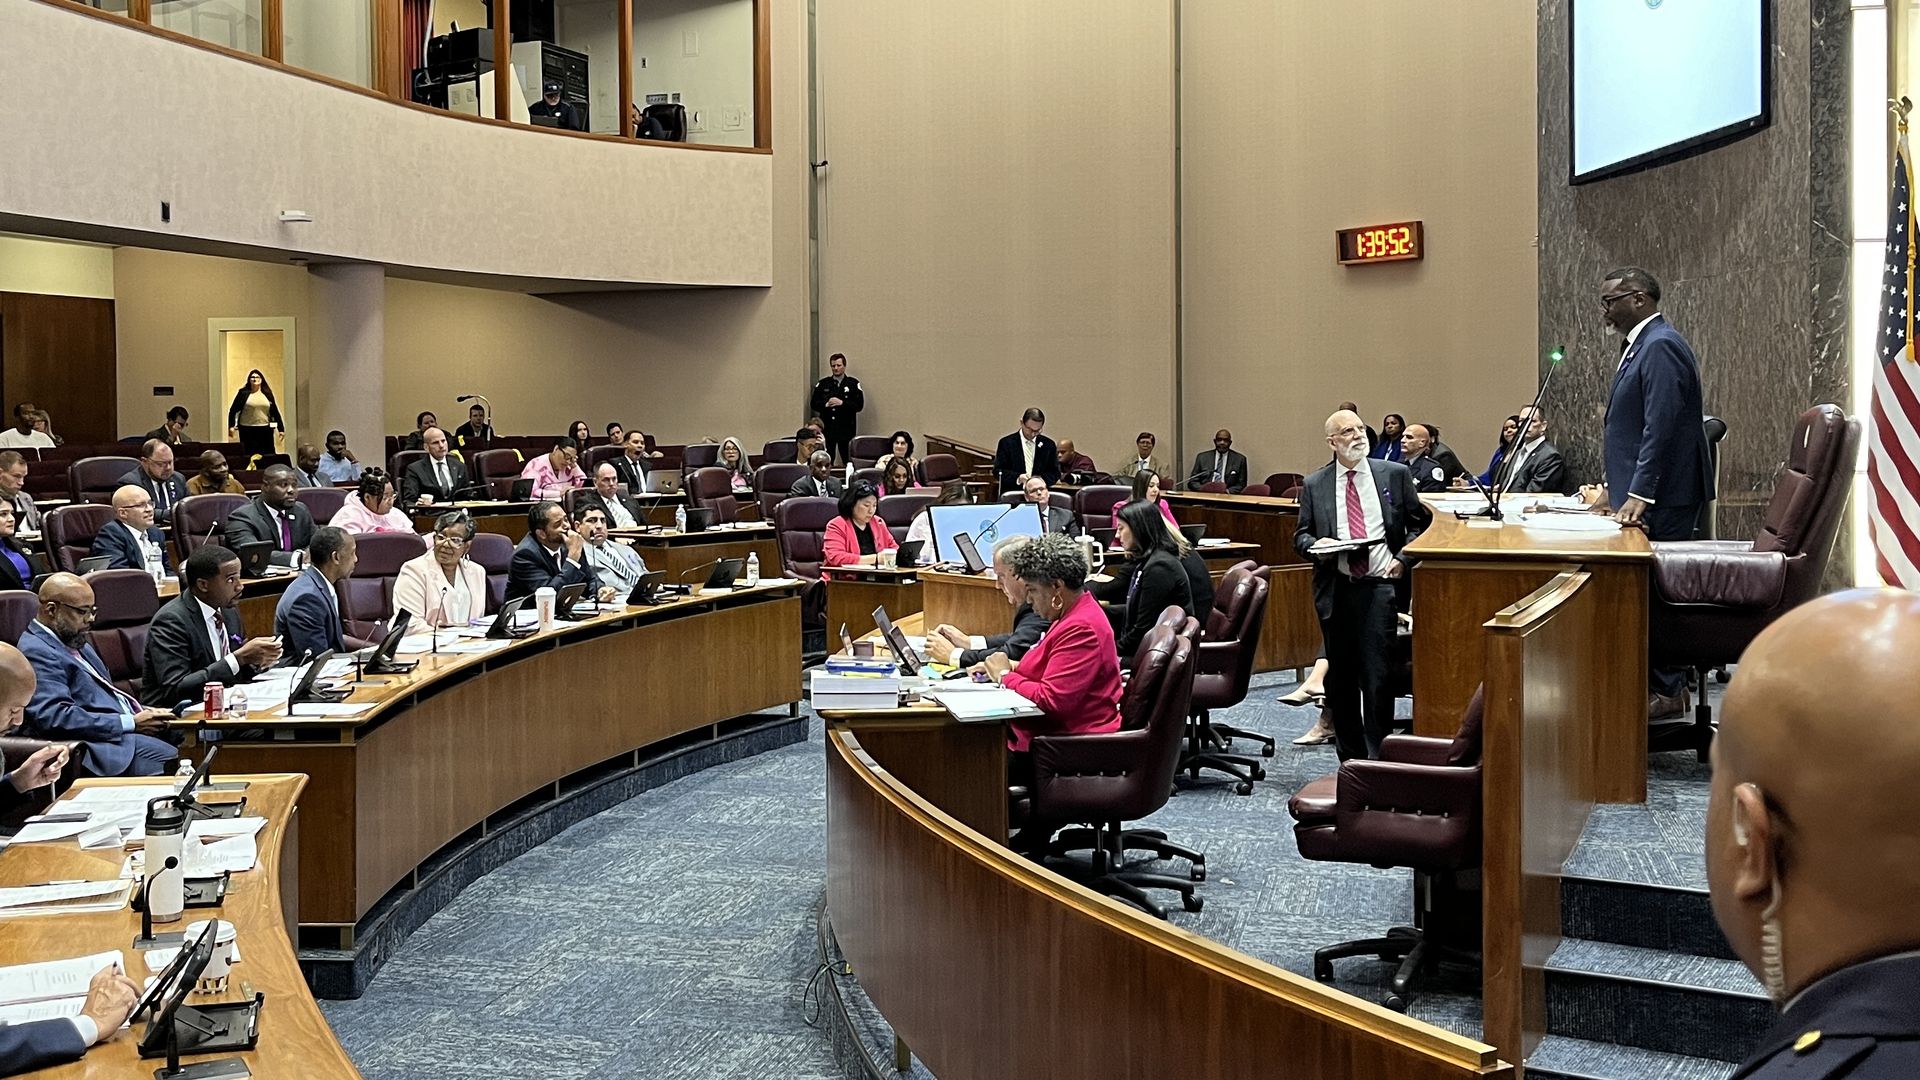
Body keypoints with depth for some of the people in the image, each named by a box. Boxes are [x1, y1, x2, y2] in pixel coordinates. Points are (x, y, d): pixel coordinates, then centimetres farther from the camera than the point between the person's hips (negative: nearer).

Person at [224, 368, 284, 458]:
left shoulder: (267, 394, 9)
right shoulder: (243, 393, 3)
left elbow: (275, 412, 11)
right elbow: (233, 410, 1)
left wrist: (281, 428, 8)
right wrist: (231, 426, -9)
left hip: (265, 430, 2)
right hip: (247, 430, -2)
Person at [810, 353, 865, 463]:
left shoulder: (853, 384, 4)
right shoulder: (822, 384, 11)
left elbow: (859, 405, -4)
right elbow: (814, 404, 7)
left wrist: (841, 403, -16)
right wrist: (826, 404, -13)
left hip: (846, 429, -2)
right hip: (827, 429, 2)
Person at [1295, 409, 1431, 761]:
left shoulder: (1395, 474, 6)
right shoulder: (1314, 485, 8)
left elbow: (1420, 523, 10)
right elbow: (1300, 536, 13)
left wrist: (1403, 559, -5)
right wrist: (1315, 546, -9)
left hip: (1380, 586, -2)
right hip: (1335, 590, 2)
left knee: (1377, 675, -8)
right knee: (1341, 677, 8)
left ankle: (1378, 758, 2)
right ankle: (1350, 758, 19)